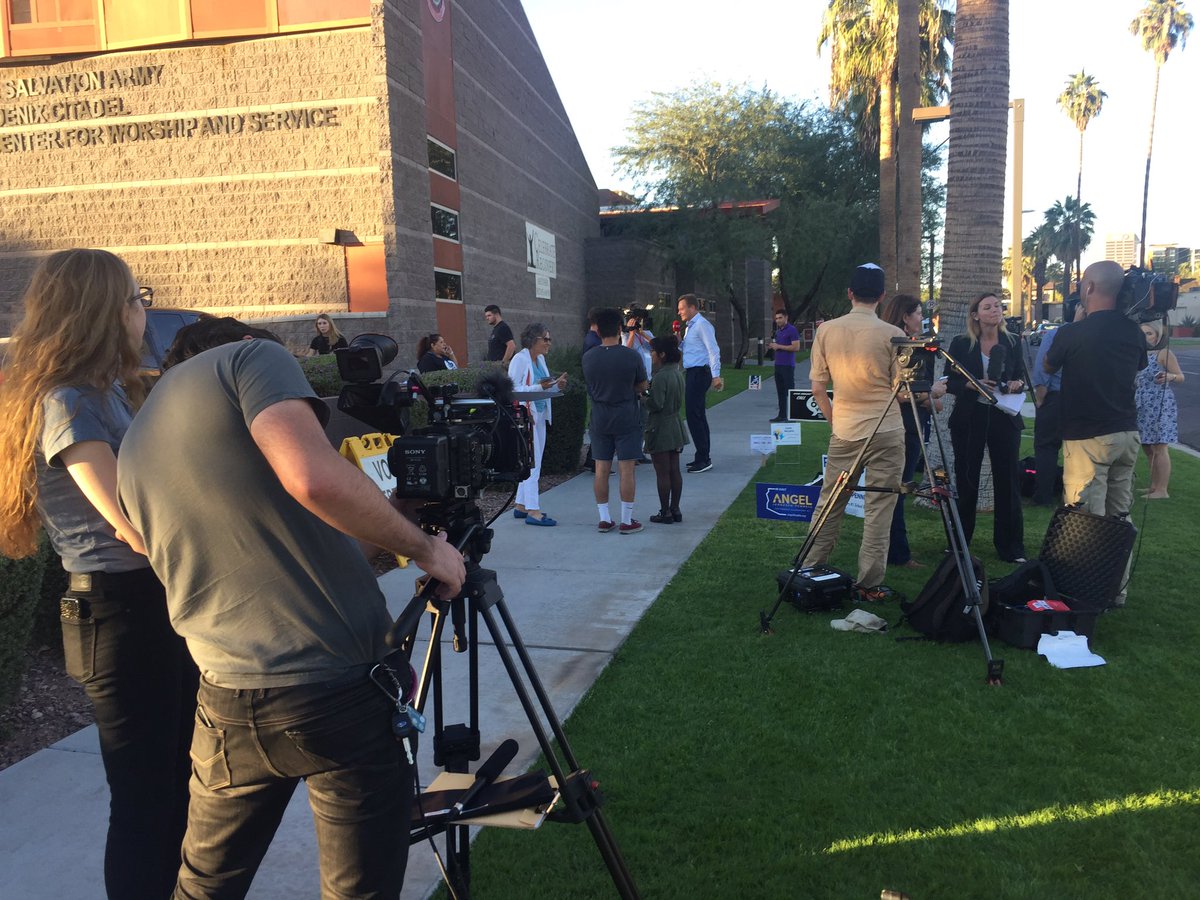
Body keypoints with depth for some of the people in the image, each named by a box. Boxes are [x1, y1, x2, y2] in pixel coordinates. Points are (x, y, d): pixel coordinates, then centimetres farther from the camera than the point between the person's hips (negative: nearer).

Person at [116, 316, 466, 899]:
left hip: (227, 702, 7)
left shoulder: (132, 449, 17)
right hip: (344, 691, -6)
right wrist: (425, 548, -9)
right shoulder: (251, 357, -3)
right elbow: (315, 479, -22)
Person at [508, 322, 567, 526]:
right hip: (524, 415, -9)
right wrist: (539, 387, -26)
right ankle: (533, 511, -5)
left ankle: (521, 505, 22)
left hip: (539, 415, 9)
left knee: (531, 463, 13)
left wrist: (556, 385, 1)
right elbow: (513, 388, -19)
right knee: (532, 463, -8)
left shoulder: (540, 359, 13)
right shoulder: (520, 360, -13)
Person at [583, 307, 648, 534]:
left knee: (601, 469, 9)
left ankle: (604, 519, 14)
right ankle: (627, 521, 5)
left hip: (600, 419, 3)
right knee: (626, 470, 1)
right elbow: (642, 387, 0)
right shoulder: (631, 356, -11)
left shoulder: (588, 358, -2)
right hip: (627, 419, -3)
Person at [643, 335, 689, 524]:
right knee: (674, 470, 12)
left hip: (660, 429, -8)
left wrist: (643, 395, -6)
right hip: (675, 426, 9)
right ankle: (675, 509, 18)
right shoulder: (677, 373, 8)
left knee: (662, 473, -1)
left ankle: (665, 513, 5)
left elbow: (656, 404, -23)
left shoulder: (661, 376, -19)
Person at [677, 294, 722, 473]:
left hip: (699, 373, -10)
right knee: (698, 415, 13)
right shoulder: (689, 326, 18)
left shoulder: (702, 325, -11)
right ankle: (704, 457, 20)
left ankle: (703, 458, -7)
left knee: (694, 415, -11)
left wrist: (716, 376, -25)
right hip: (692, 373, 10)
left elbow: (713, 350, -19)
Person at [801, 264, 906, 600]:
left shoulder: (826, 330, 0)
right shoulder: (892, 335, -8)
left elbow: (817, 389, 3)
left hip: (843, 432, 3)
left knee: (828, 505, 12)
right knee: (878, 510, 4)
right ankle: (869, 585, 8)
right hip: (886, 432, -3)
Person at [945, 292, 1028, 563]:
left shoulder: (1013, 343, 6)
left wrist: (1018, 383, -8)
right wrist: (971, 384, -18)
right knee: (966, 481, 5)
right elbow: (949, 382, 0)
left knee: (1008, 481, 2)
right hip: (969, 419, -1)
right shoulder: (960, 344, 0)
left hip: (1004, 418, 2)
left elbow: (1020, 376, 14)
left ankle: (1011, 547, 11)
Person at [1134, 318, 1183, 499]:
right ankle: (1154, 487, 22)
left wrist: (1169, 376, -30)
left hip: (1160, 406, -8)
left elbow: (1181, 376, -11)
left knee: (1159, 448, -9)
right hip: (1144, 408, 8)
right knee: (1148, 448, 13)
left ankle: (1162, 490, -7)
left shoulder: (1164, 354, -8)